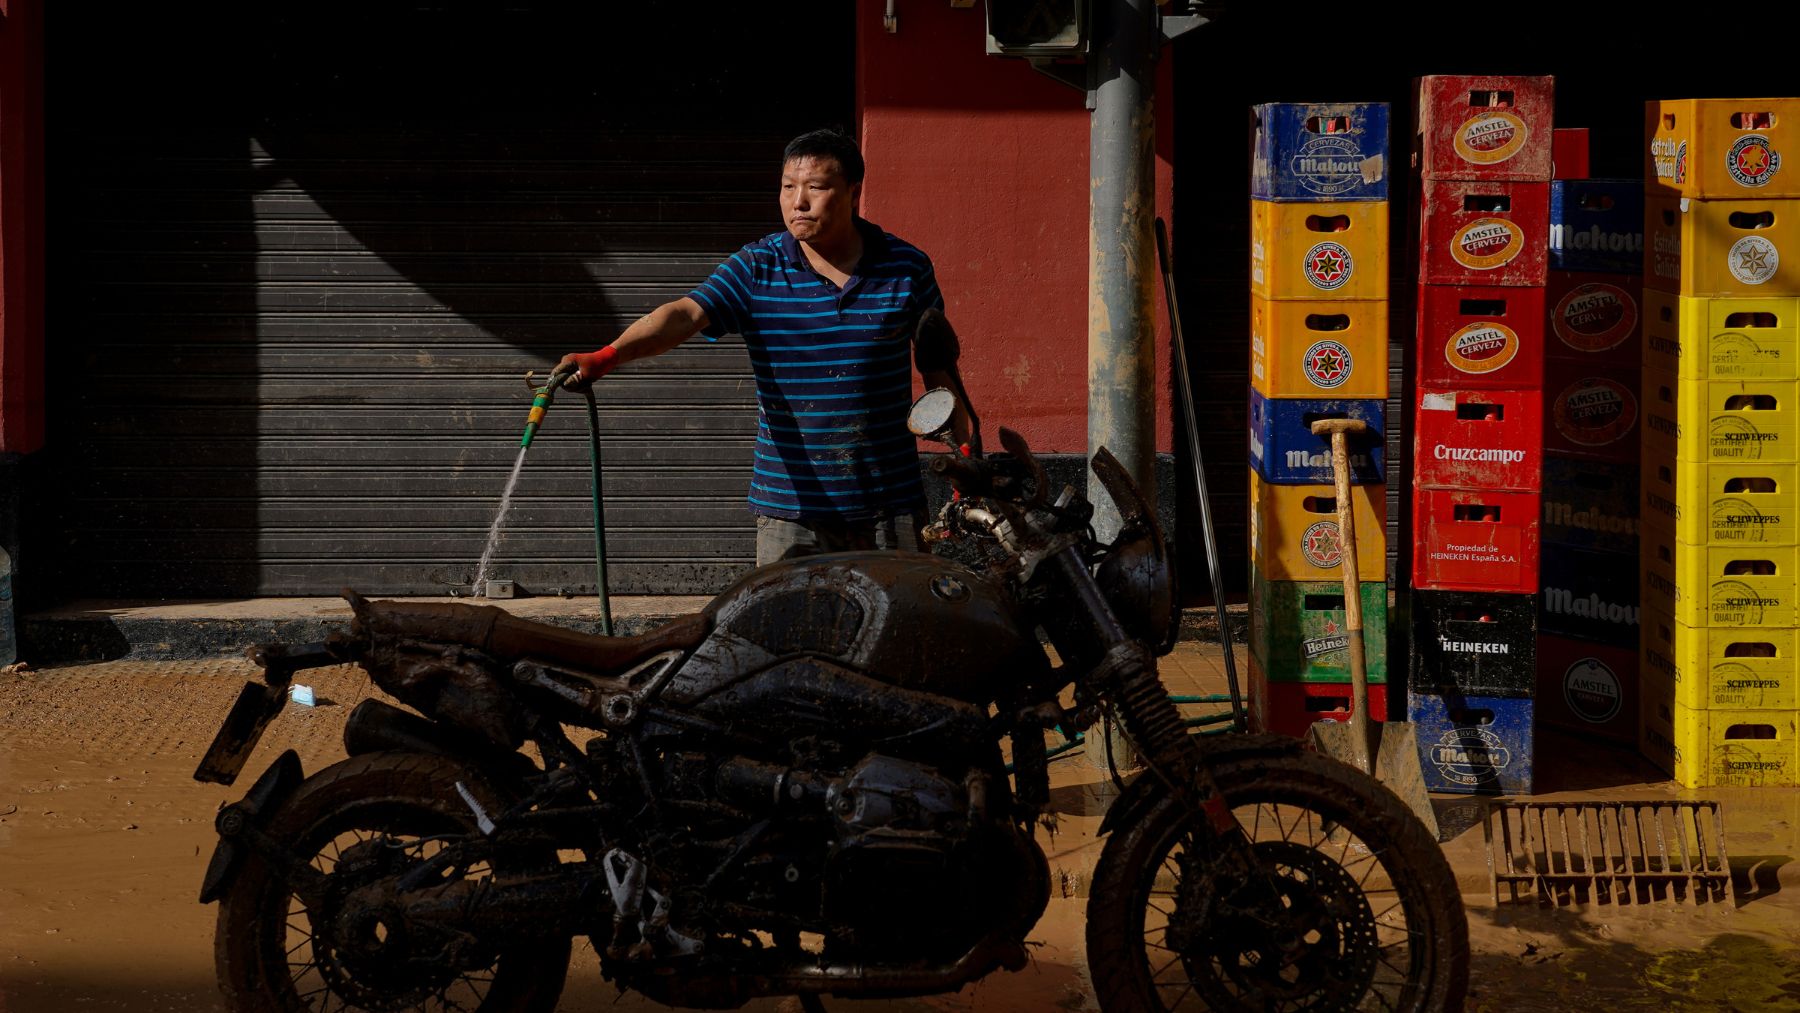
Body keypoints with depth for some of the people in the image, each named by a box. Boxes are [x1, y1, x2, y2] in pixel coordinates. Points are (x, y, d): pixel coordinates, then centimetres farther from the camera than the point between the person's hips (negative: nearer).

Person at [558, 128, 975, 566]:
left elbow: (940, 365, 11)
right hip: (790, 509, -1)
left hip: (891, 504, 1)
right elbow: (684, 315, -18)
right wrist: (607, 356, -35)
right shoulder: (755, 270, -3)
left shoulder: (908, 267, 2)